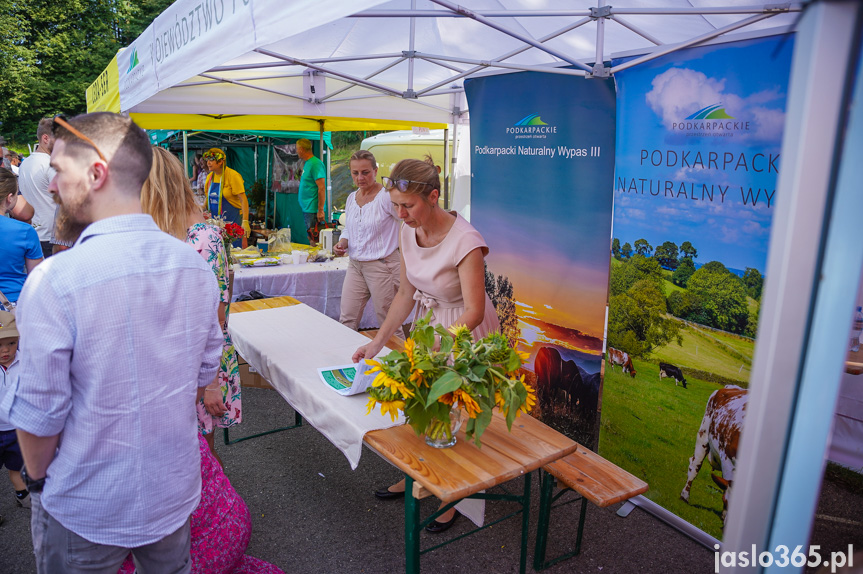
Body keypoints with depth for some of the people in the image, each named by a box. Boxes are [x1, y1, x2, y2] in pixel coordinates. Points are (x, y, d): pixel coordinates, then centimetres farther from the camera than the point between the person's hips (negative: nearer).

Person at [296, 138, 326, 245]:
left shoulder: (315, 164, -16)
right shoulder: (307, 163, 14)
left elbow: (321, 188, -21)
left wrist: (320, 210, -22)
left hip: (313, 210, -10)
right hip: (306, 208, 10)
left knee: (314, 240, -7)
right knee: (310, 238, 14)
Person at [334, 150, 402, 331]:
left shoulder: (386, 197, -13)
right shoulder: (351, 198, 10)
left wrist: (406, 262, -11)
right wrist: (343, 242, 2)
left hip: (382, 266, -7)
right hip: (355, 266, 7)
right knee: (347, 320, 8)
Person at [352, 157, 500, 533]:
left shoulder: (464, 241, -28)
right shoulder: (407, 232, -6)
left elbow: (474, 311, -27)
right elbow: (406, 293, 2)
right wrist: (377, 342, -2)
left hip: (465, 331, -6)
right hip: (427, 322, 6)